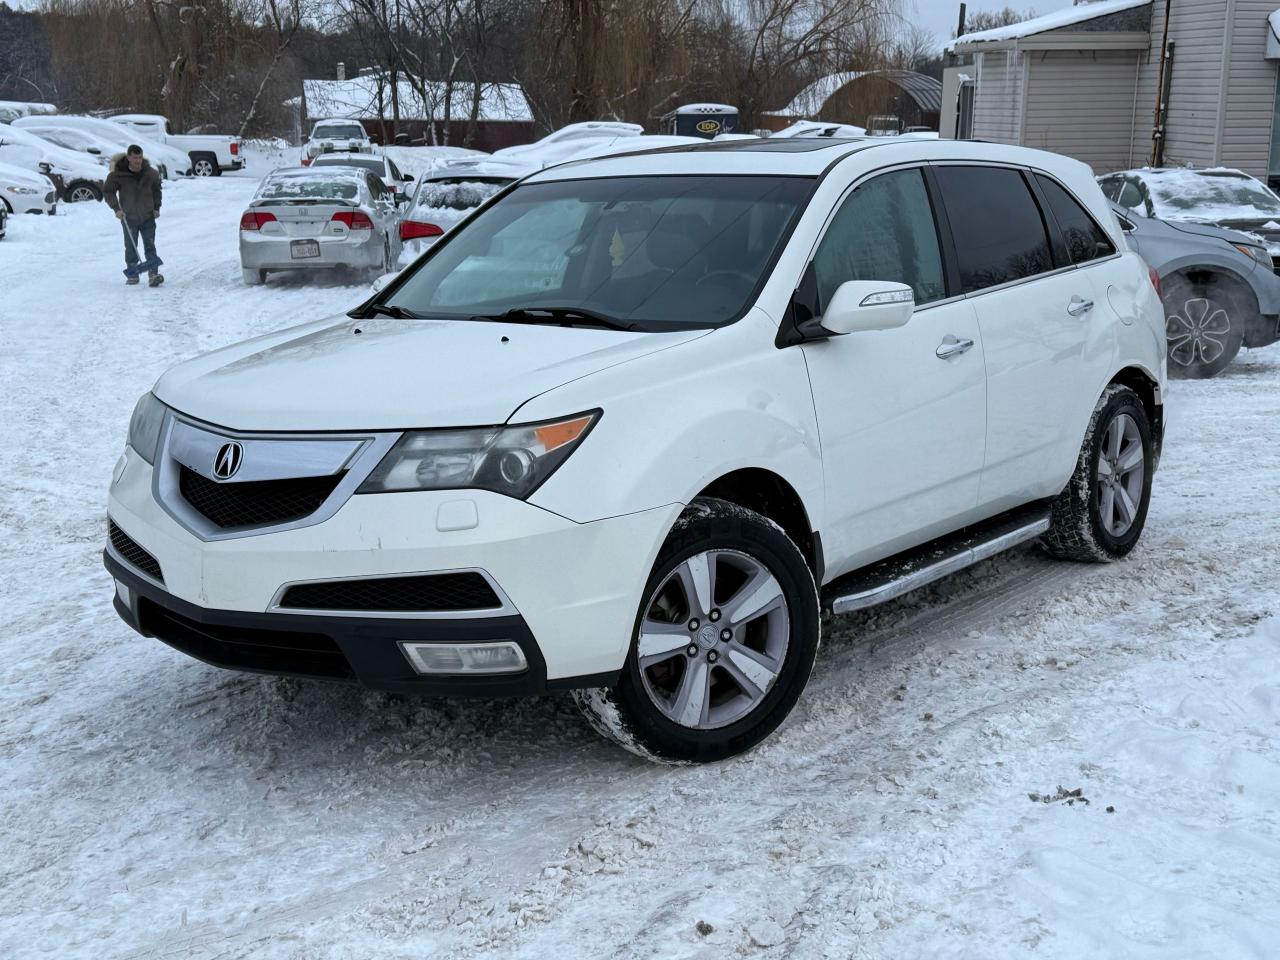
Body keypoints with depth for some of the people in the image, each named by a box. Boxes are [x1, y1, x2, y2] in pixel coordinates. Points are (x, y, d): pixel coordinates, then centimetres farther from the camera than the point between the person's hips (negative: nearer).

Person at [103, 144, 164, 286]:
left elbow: (156, 189, 16)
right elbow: (107, 191, -1)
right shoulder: (117, 175, -11)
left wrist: (157, 207, 10)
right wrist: (116, 208, -11)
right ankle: (132, 274, 12)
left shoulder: (150, 173, -3)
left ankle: (153, 274, -7)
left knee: (150, 246, -4)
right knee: (131, 247, 2)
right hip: (129, 217, -1)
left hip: (148, 216, 1)